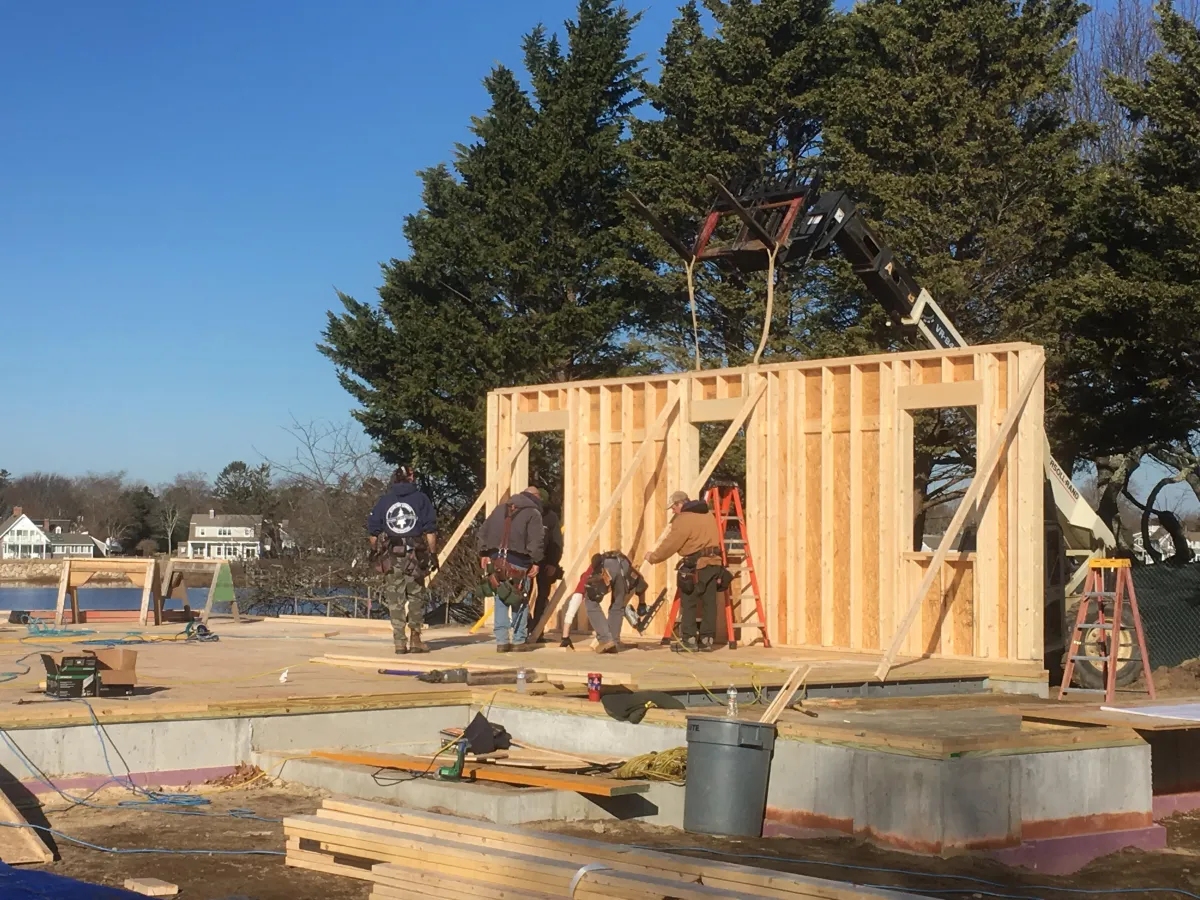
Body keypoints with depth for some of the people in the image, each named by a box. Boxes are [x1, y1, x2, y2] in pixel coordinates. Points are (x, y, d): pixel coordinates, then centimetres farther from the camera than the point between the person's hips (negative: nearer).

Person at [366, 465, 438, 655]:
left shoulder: (383, 500, 6)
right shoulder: (421, 499, 2)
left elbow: (373, 530, 6)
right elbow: (430, 530, -3)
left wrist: (375, 551, 15)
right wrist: (433, 553, 1)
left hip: (391, 557, 1)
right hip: (415, 555, -1)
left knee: (395, 599, 3)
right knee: (416, 597, 9)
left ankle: (399, 642, 0)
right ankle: (415, 638, 6)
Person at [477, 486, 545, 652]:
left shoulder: (500, 509, 17)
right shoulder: (533, 514, -2)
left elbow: (483, 531, 17)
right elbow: (536, 540, -12)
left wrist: (484, 554, 19)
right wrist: (536, 562, -7)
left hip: (496, 560, 5)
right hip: (518, 562, -5)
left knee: (500, 601, 9)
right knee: (520, 602, 4)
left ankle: (501, 641, 7)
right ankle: (518, 641, 5)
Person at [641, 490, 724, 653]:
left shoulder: (683, 520, -10)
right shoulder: (709, 516, 15)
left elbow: (669, 545, -7)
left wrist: (652, 557, 6)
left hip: (695, 566, -7)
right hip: (714, 564, 7)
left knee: (688, 604, 1)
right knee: (708, 603, 7)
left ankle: (689, 640, 0)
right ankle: (706, 639, 8)